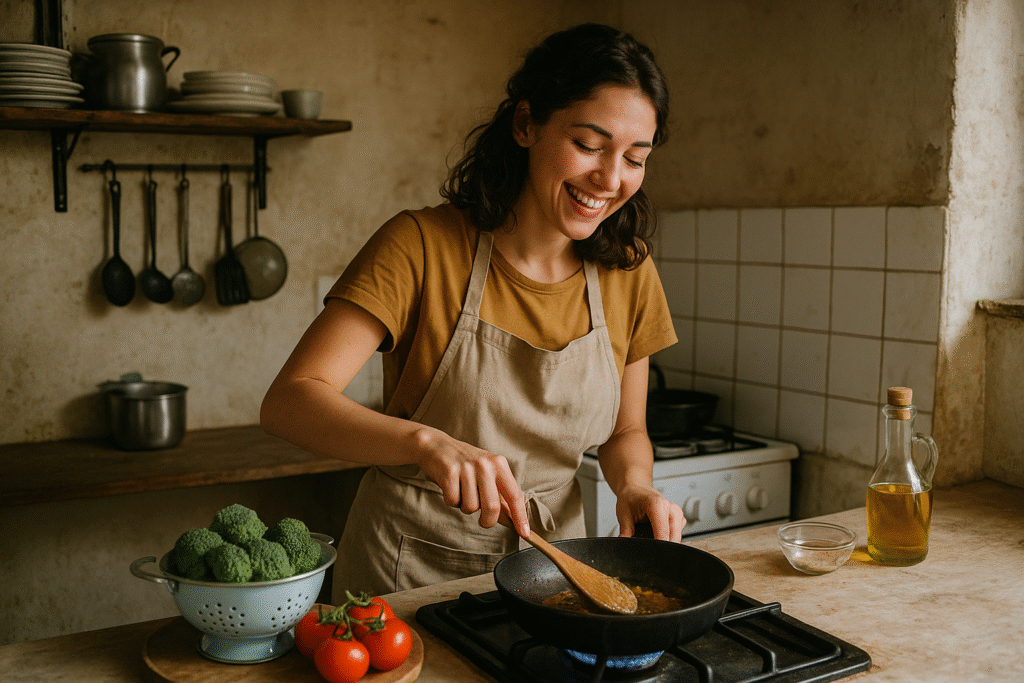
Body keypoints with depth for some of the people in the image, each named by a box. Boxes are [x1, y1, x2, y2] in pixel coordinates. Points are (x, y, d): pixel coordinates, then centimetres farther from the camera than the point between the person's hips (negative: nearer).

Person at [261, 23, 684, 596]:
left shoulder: (628, 271, -5)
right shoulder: (422, 246, -18)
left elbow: (626, 432, 8)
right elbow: (289, 402, -26)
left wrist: (634, 484, -13)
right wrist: (428, 441, -42)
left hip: (548, 562, 4)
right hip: (411, 569, -3)